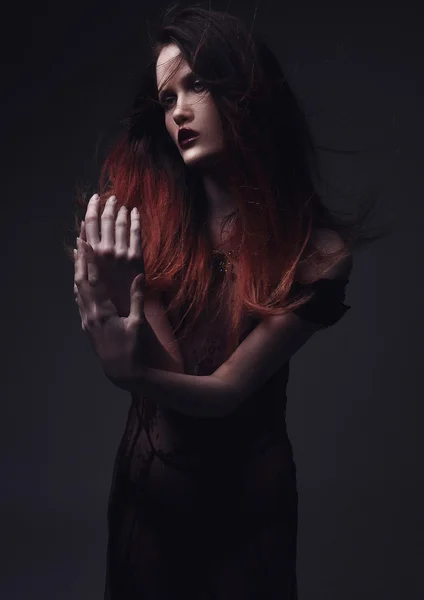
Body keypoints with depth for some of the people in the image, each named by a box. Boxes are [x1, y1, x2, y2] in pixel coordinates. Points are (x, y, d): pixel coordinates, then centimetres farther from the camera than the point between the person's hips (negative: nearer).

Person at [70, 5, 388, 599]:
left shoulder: (316, 250, -17)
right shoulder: (144, 208, -12)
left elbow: (228, 388, -21)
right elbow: (164, 364, -18)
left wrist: (130, 374, -41)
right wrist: (117, 300, -39)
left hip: (248, 490, -2)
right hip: (148, 481, 2)